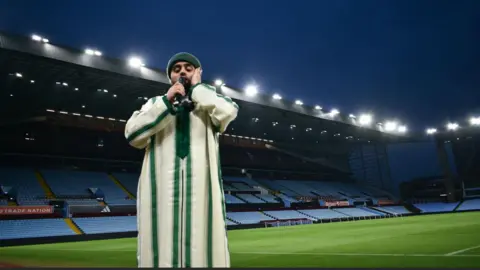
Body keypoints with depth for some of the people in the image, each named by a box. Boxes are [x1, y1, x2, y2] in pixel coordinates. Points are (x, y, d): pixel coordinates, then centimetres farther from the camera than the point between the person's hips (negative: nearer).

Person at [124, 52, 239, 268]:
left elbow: (229, 111, -7)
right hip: (161, 190, 1)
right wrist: (167, 101, -1)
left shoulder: (210, 105, 17)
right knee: (162, 247, -2)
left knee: (202, 247, -4)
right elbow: (132, 134, 2)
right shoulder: (156, 103, 20)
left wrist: (198, 87, 5)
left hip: (201, 187, 0)